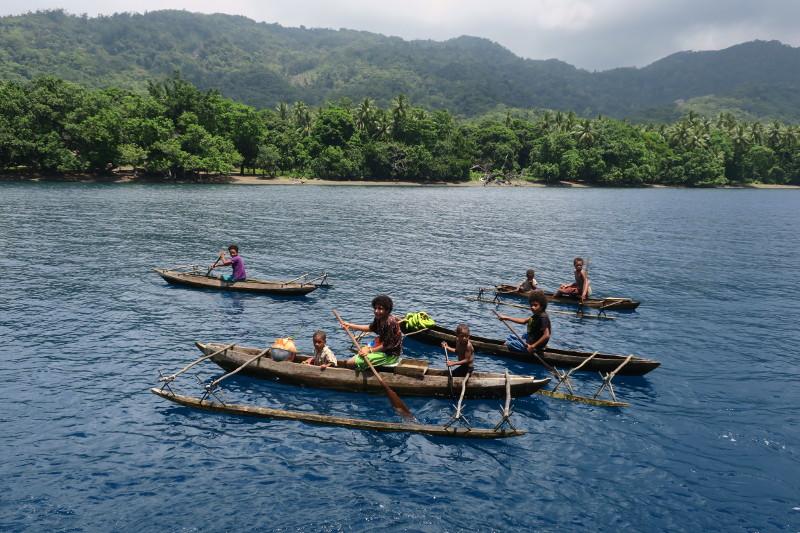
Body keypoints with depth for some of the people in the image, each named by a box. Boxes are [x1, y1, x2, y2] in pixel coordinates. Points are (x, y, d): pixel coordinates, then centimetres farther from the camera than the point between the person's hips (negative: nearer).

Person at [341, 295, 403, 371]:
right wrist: (350, 326, 15)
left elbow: (387, 345, -24)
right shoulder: (379, 319, 1)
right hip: (382, 347, 10)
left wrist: (370, 350, -18)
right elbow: (371, 328, 19)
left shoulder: (390, 322, -26)